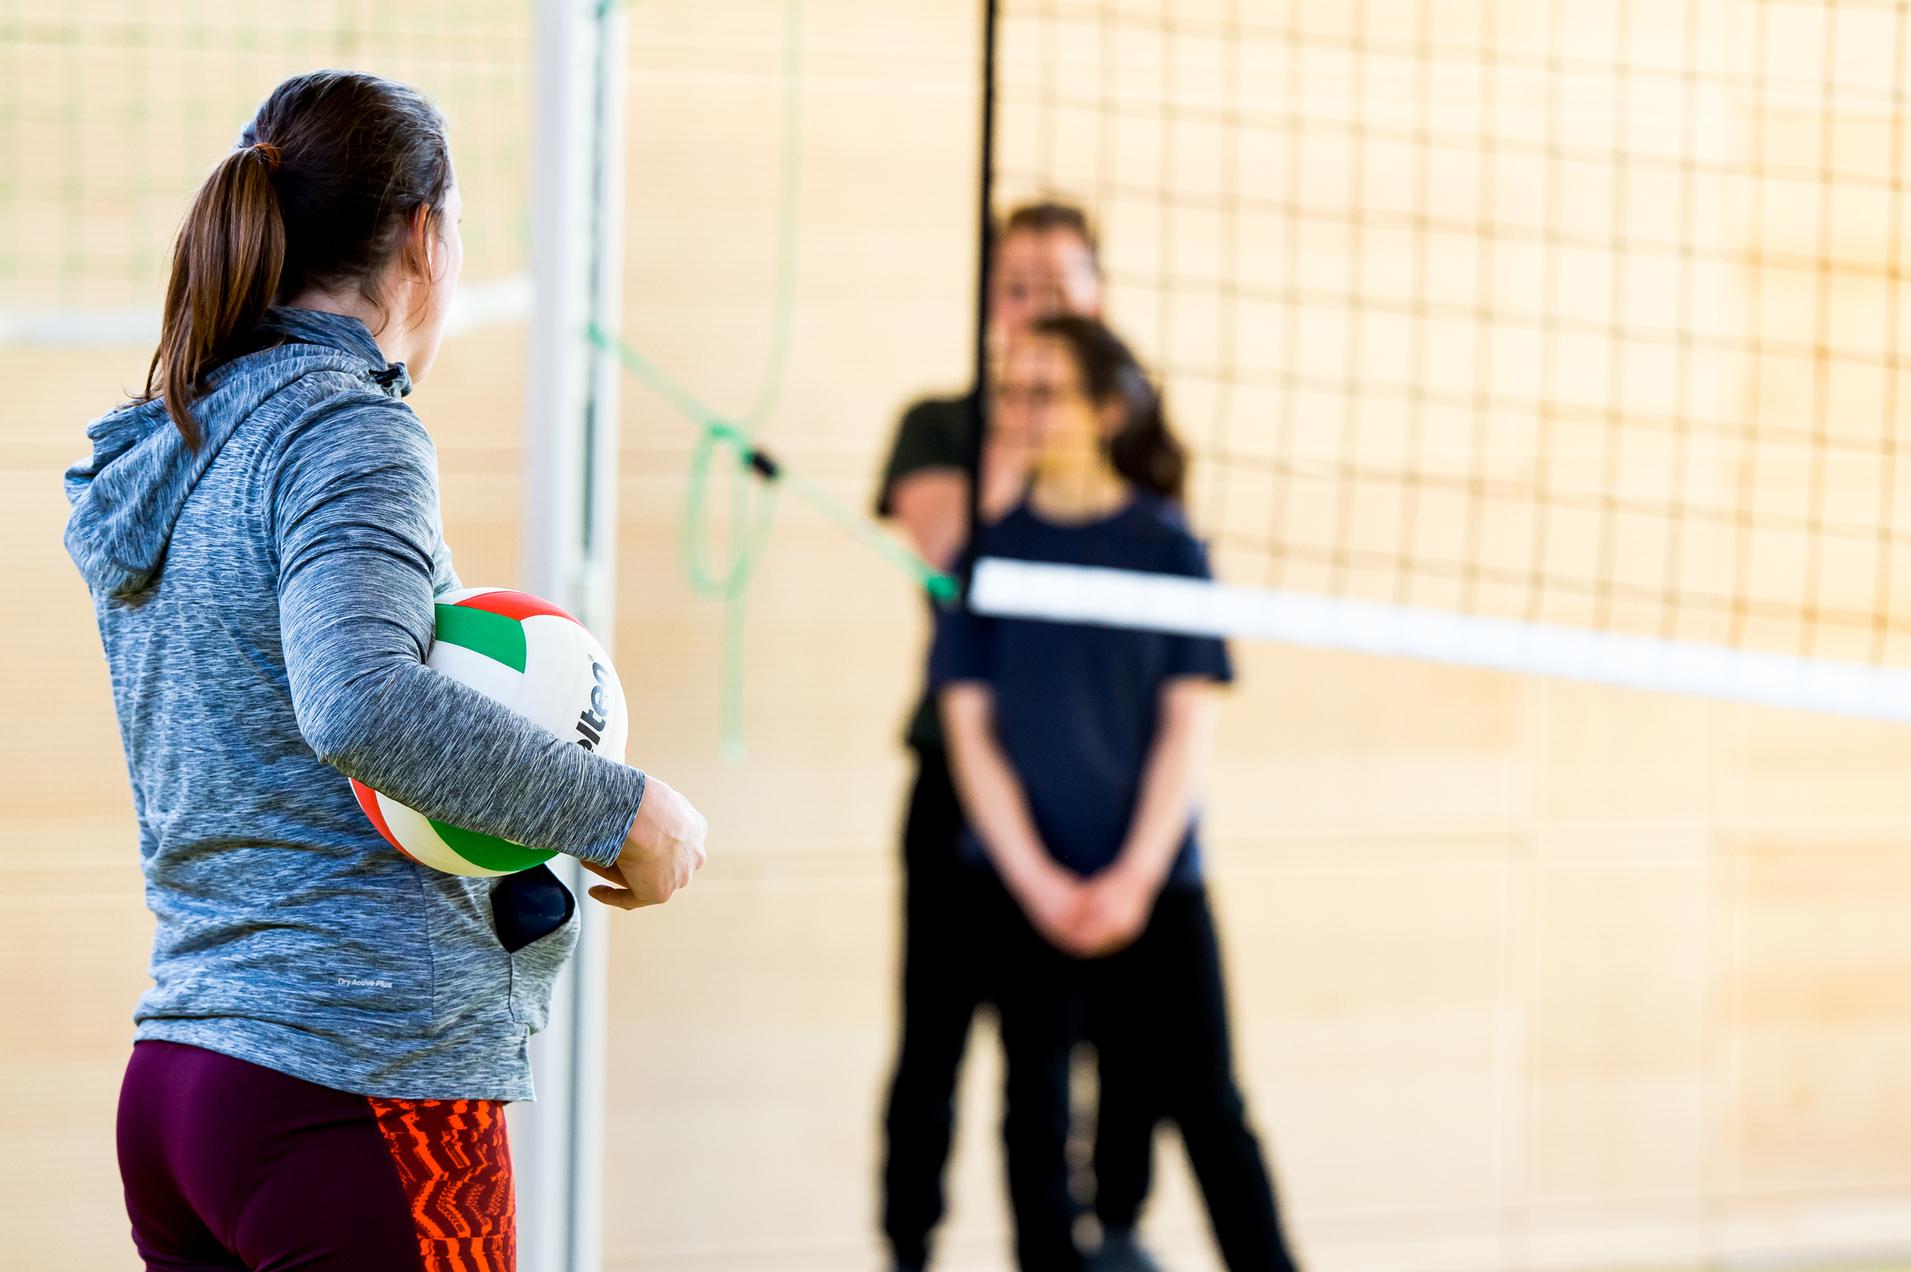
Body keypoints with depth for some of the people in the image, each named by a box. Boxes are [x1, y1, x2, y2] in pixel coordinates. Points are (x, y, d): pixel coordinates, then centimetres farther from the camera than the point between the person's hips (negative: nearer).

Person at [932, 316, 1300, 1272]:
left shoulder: (1166, 546, 1)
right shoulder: (989, 550, 3)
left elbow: (1189, 726, -2)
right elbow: (970, 731, 0)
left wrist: (1134, 879, -11)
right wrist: (1038, 881, -10)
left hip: (1150, 882, -1)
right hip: (1021, 885, 1)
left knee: (1207, 1109, -3)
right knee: (1036, 1113, 4)